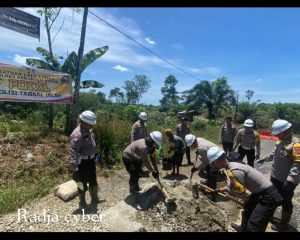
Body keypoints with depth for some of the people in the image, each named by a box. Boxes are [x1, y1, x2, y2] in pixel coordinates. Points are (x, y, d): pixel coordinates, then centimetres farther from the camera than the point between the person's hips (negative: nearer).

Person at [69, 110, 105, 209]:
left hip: (90, 160, 10)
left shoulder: (87, 130, 2)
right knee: (82, 184, 10)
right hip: (82, 162, -9)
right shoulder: (77, 135, -28)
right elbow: (73, 153, -29)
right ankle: (82, 203, 32)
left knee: (93, 180, 24)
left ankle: (95, 199, 44)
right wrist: (74, 169, -29)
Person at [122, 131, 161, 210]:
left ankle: (133, 188, 54)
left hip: (134, 158, 10)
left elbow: (153, 158, -2)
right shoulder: (143, 147, -38)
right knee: (134, 177, -13)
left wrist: (156, 170, -2)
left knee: (136, 175, 26)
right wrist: (153, 172, -13)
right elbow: (146, 162, -27)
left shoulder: (151, 146, -9)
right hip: (127, 157, -9)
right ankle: (137, 202, -7)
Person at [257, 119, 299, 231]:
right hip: (275, 177, 8)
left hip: (286, 181, -8)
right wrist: (264, 159, 15)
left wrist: (290, 180, -32)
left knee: (285, 202, 10)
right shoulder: (280, 141, 5)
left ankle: (284, 224, 29)